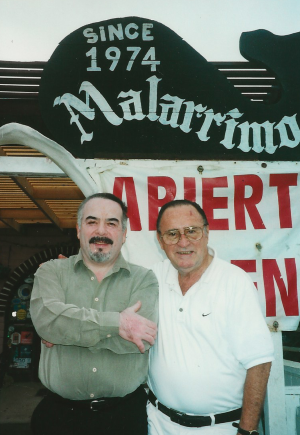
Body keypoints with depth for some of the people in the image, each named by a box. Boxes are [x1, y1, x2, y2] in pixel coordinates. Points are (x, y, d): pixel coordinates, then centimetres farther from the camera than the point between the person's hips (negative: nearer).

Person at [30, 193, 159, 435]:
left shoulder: (144, 279, -2)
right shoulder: (52, 272, 1)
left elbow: (139, 338, -17)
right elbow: (46, 318, -19)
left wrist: (67, 330, -15)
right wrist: (116, 322, -21)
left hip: (126, 413, 0)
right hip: (59, 412, 1)